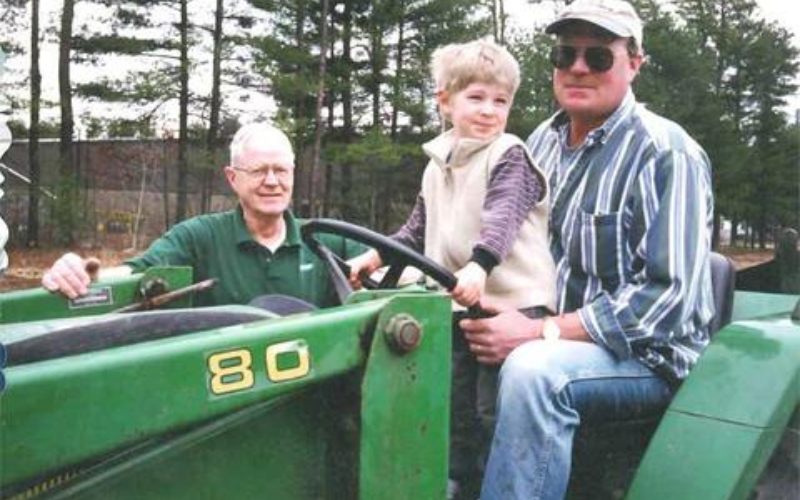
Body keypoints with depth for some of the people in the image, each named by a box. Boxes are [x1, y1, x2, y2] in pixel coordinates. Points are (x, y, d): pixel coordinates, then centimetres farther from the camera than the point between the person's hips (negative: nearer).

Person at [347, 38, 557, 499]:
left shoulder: (509, 155, -7)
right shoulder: (437, 164, 15)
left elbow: (503, 216, -24)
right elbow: (419, 230, 23)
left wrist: (479, 264, -41)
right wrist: (375, 257, 11)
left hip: (512, 303, -7)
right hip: (456, 306, 7)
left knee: (495, 410, -5)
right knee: (456, 408, 15)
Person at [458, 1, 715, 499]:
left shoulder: (665, 154, -13)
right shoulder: (544, 141, 9)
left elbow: (668, 298, -20)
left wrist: (542, 333, -26)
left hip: (648, 354, -6)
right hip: (548, 337, 7)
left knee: (533, 371, -35)